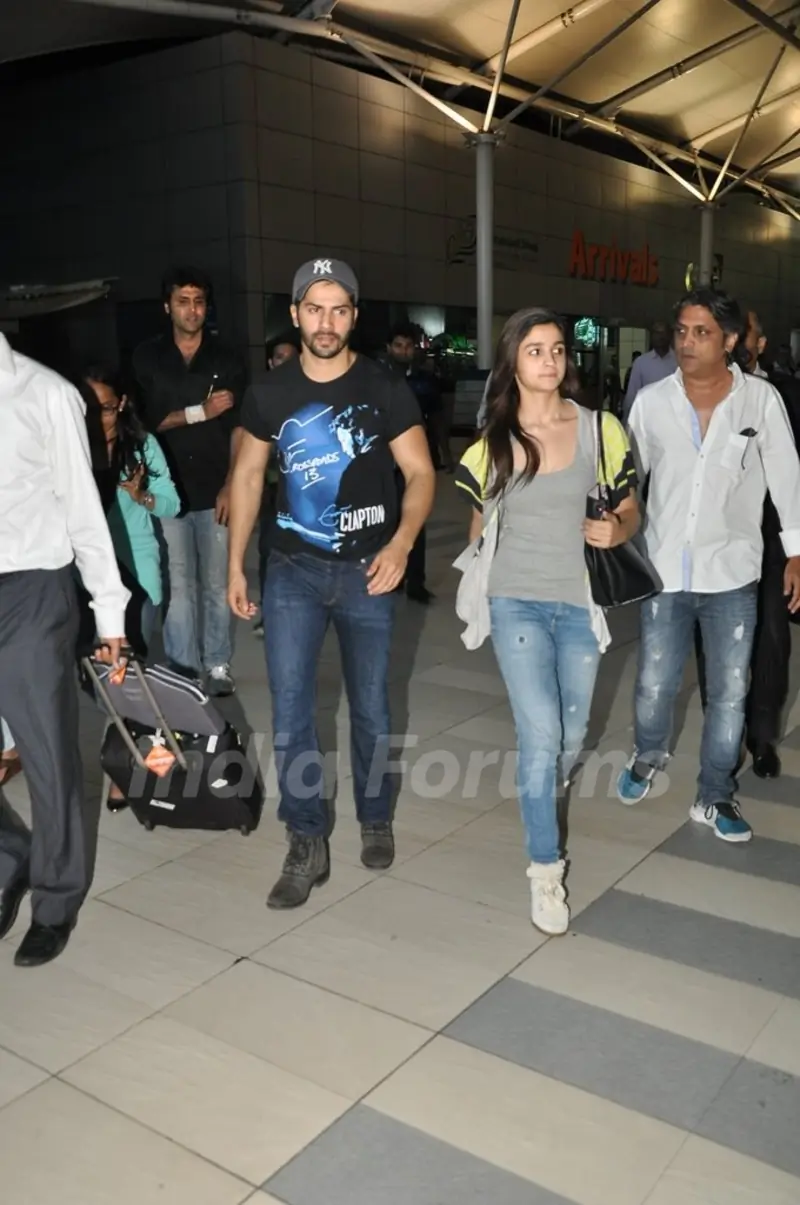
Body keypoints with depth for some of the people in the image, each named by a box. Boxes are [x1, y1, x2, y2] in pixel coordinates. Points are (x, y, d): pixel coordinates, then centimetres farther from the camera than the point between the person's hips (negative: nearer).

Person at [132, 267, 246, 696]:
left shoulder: (227, 359, 5)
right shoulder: (147, 358, 6)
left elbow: (239, 428, 2)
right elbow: (145, 421, 1)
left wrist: (230, 487, -6)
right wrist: (200, 411, -11)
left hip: (214, 492, 0)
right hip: (168, 490, 0)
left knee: (217, 583, 5)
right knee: (177, 585, 2)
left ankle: (218, 665, 15)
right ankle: (182, 670, 11)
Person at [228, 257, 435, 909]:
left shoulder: (385, 390, -5)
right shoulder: (269, 393, 2)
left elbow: (420, 473, -5)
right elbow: (248, 475, 10)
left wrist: (402, 542, -23)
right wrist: (236, 565, 6)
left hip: (366, 569, -1)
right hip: (293, 570, 2)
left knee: (370, 705, 11)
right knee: (290, 708, -1)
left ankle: (376, 821, 32)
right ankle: (307, 845, 12)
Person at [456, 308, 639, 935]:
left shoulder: (601, 428, -1)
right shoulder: (493, 439, 0)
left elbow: (631, 509, 6)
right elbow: (478, 518, 14)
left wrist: (618, 530, -15)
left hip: (580, 602, 1)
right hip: (517, 602, -1)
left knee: (571, 740, 14)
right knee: (541, 737, -10)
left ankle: (538, 801, 47)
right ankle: (545, 868, 6)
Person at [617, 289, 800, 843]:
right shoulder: (651, 401, -3)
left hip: (732, 572, 0)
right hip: (666, 570, 1)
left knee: (729, 693, 7)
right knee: (654, 687, 7)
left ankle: (715, 797, 25)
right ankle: (649, 756, 39)